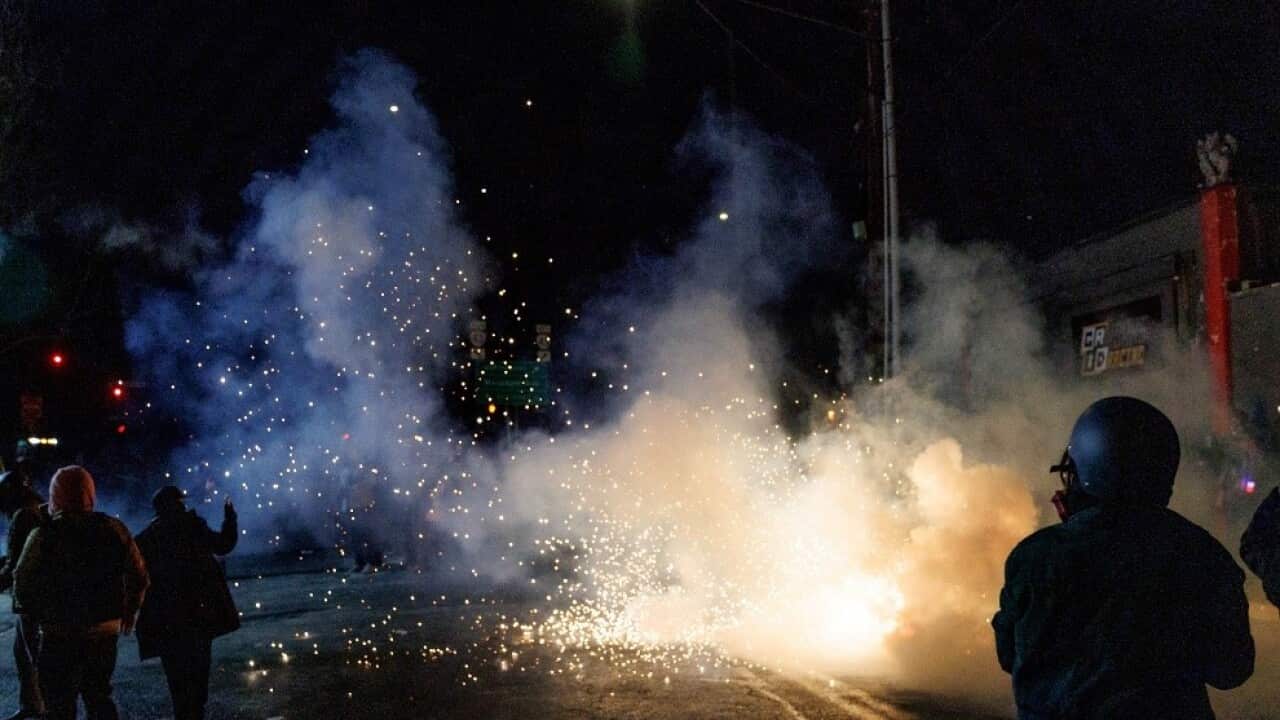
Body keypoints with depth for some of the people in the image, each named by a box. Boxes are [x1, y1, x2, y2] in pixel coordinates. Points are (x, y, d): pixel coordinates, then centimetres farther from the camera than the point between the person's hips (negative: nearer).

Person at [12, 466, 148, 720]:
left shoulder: (44, 535, -11)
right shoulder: (114, 530, -1)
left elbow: (22, 587, -10)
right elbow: (138, 577, 2)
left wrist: (41, 614, 8)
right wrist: (129, 611, 18)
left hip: (60, 634, -3)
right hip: (106, 630, 4)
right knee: (99, 696, 19)